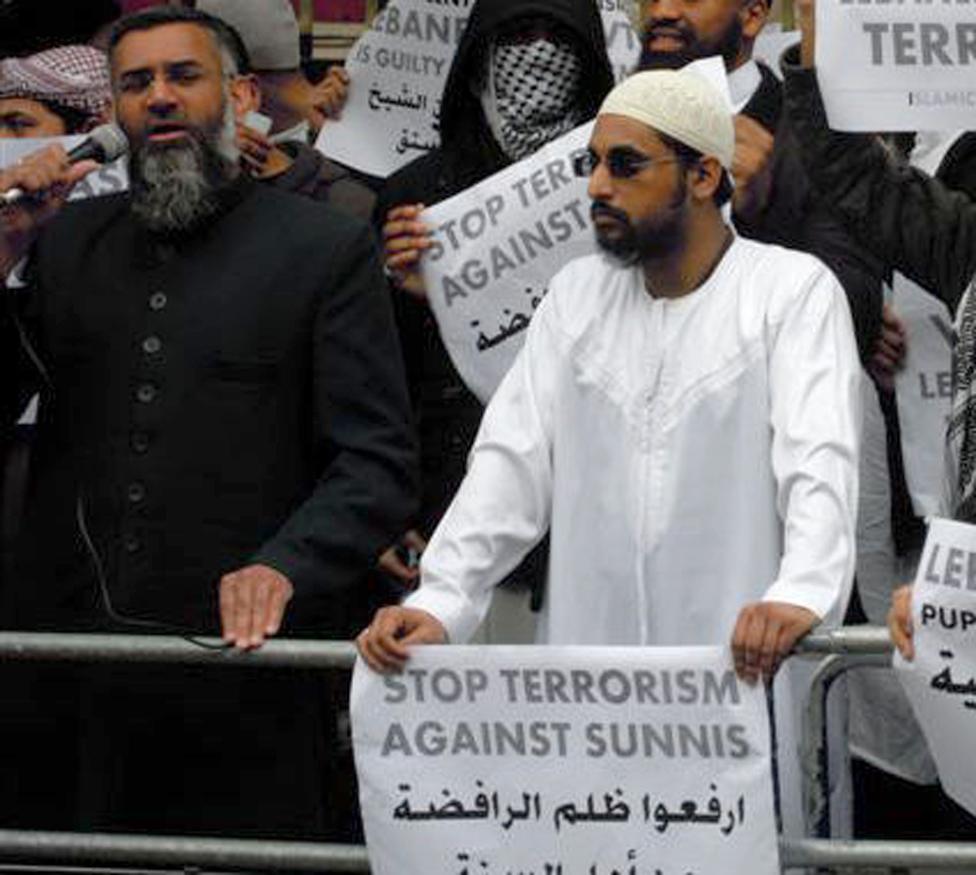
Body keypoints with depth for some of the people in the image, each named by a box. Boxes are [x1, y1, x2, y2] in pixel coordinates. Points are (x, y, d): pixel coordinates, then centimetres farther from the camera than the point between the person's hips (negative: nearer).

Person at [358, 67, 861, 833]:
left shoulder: (793, 290, -1)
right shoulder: (577, 295, 13)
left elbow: (821, 460, -15)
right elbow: (512, 462, 6)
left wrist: (802, 593, -35)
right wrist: (439, 604, -10)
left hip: (736, 673, -4)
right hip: (585, 675, 4)